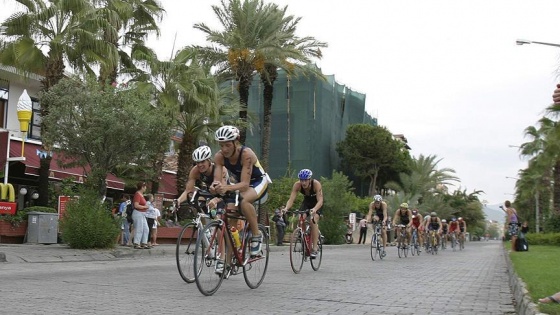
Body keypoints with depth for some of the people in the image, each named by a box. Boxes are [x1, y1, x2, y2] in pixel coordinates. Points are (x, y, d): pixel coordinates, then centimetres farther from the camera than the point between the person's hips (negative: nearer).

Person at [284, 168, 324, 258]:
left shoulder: (316, 184, -34)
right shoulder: (297, 185, -26)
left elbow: (320, 200, -41)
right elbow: (291, 199, -31)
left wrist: (314, 209, -61)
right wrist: (286, 208, -51)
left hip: (317, 204, -3)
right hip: (306, 202, 3)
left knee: (313, 220, -26)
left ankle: (315, 248, -23)